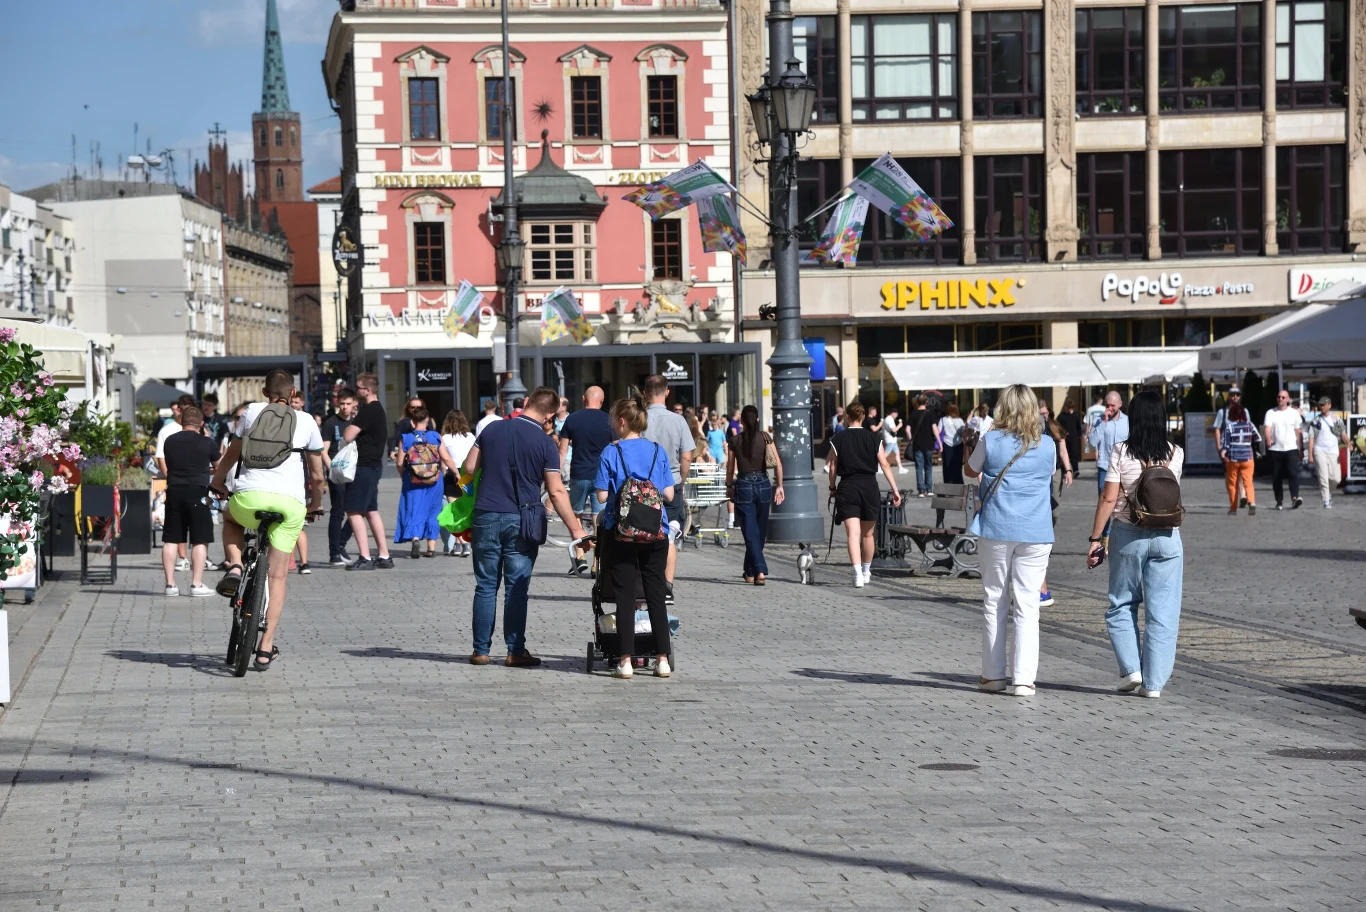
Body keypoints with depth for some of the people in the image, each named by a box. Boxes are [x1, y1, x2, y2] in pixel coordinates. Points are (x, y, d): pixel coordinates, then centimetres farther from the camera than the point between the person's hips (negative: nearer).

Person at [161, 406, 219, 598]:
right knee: (200, 540, 1)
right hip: (198, 492, -4)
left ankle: (170, 584, 7)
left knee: (171, 540, 7)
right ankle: (196, 584, -1)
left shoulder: (169, 442, 7)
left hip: (174, 492, 4)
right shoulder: (207, 443, -3)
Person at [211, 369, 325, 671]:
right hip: (290, 502, 0)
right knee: (278, 575, 11)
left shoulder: (253, 411, 13)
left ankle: (234, 567, 8)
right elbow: (317, 476, 15)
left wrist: (216, 484, 38)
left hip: (250, 496, 0)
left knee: (230, 520, 36)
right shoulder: (306, 421, 13)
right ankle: (266, 647, 5)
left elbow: (231, 456, 21)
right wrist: (315, 505, 32)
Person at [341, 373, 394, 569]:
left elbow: (347, 436, -21)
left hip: (363, 467, -10)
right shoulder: (377, 409, 16)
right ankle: (384, 556, 16)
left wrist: (350, 425, -2)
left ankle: (364, 558, -11)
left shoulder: (368, 411, -17)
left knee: (354, 512, -8)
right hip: (373, 465, 10)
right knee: (371, 511, 14)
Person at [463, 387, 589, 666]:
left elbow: (469, 468, 6)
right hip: (521, 521, -2)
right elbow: (556, 491, -7)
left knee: (485, 586, 7)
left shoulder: (492, 429, 3)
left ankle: (481, 650, 9)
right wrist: (575, 529, -2)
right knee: (517, 588, 3)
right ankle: (515, 651, 4)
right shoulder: (545, 444, -6)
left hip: (486, 517, 2)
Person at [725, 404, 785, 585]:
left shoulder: (736, 441, -3)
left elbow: (730, 467, 4)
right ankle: (751, 572, 24)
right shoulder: (765, 438, -1)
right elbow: (778, 464, -5)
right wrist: (779, 486, 2)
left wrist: (729, 486, 19)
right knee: (760, 531, 15)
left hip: (743, 486, -2)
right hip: (763, 485, 2)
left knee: (751, 532, -3)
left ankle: (759, 571, -19)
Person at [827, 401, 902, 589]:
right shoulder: (873, 438, 3)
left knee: (853, 533, -8)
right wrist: (895, 490, 1)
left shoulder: (837, 440, -1)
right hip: (869, 487, 2)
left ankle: (858, 574, -23)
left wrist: (832, 488, 15)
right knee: (867, 534, 16)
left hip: (847, 488, -2)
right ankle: (866, 572, 31)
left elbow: (833, 467, 1)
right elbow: (885, 465, -1)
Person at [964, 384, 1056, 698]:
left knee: (994, 603, 10)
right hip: (1035, 533, 1)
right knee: (1027, 606, 0)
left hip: (996, 530, 0)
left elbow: (970, 470, 13)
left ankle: (993, 674, 14)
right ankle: (1023, 678, -6)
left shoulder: (990, 441, -4)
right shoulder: (1047, 446, 2)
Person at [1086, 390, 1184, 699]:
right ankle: (1154, 682, 4)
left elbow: (1108, 499, -10)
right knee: (1162, 612, 5)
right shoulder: (1175, 453, -1)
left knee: (1121, 606, 15)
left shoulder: (1121, 452, -8)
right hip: (1166, 537, 2)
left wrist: (1095, 539, -4)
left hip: (1128, 535, -2)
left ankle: (1130, 668, 5)